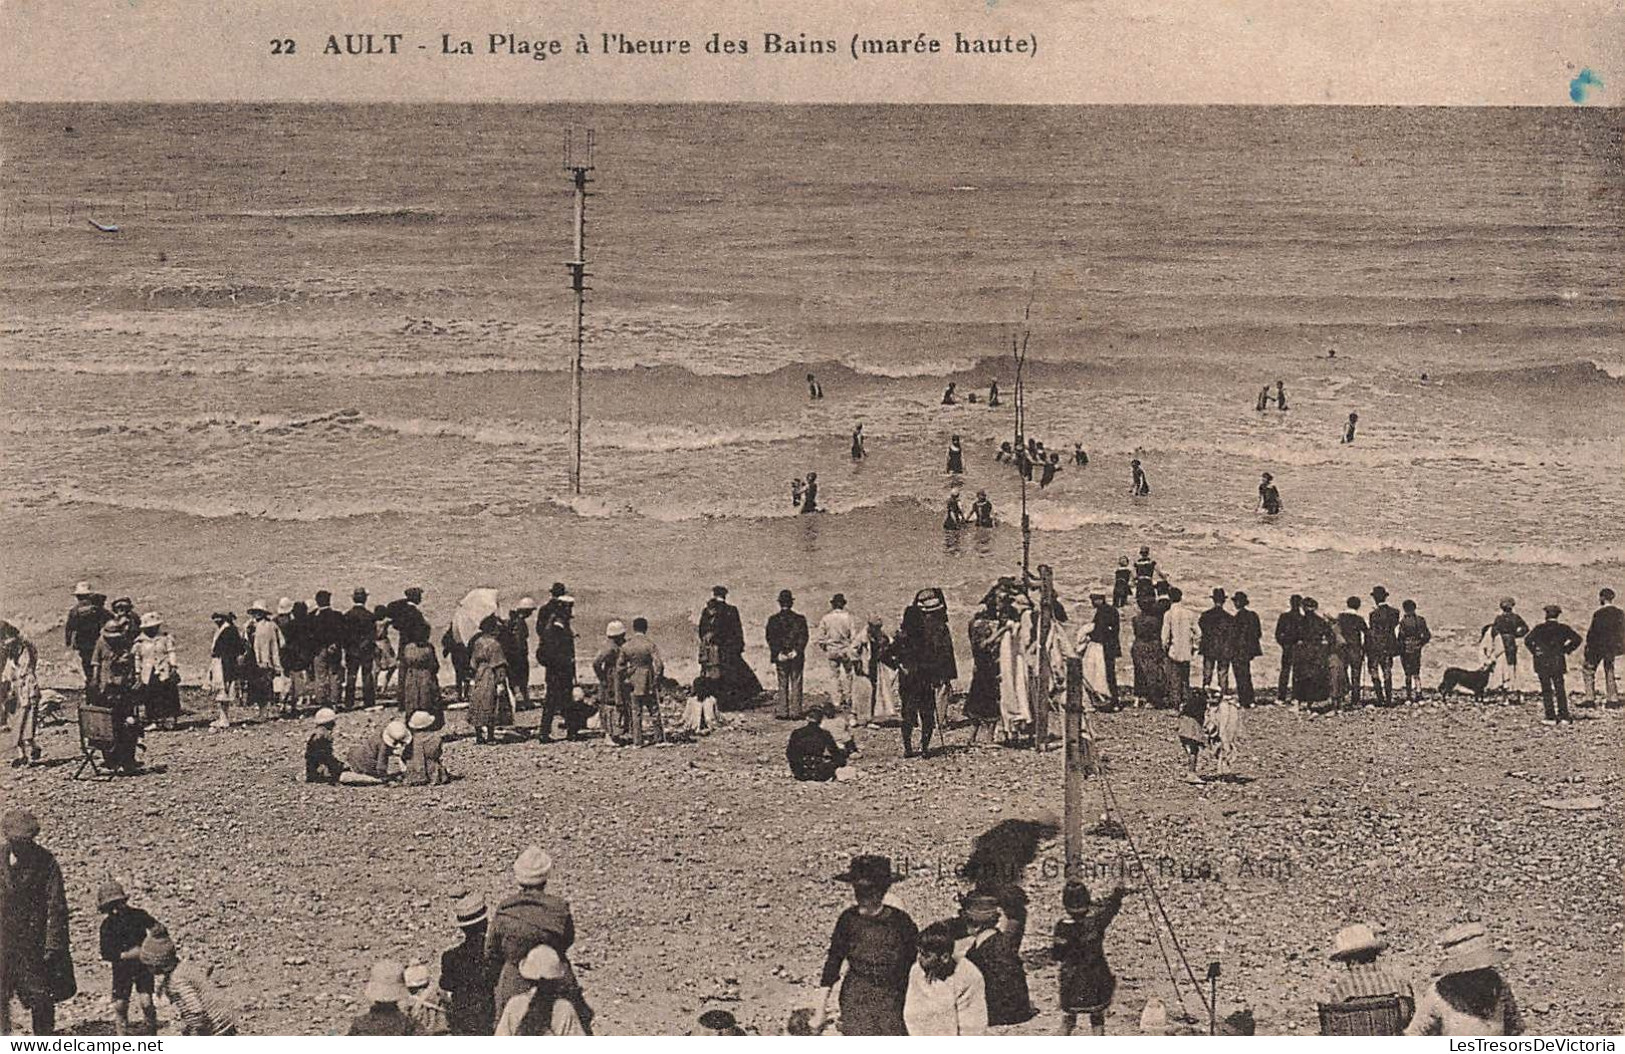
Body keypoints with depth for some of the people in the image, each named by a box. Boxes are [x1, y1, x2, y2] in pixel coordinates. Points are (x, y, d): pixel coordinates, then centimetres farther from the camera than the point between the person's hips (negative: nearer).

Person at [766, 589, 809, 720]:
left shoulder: (773, 619, -1)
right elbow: (803, 637, -9)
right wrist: (796, 651, -10)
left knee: (782, 685, 8)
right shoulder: (800, 618, -3)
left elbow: (771, 640, -3)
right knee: (796, 684, 5)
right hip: (796, 657, -1)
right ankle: (795, 712, 4)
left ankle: (783, 712, 5)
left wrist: (776, 656, -4)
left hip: (781, 657, 1)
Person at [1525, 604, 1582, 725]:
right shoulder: (1563, 628, 0)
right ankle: (1564, 716, 6)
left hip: (1542, 662, -2)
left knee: (1546, 690, 3)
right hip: (1558, 662, 2)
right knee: (1560, 689, 9)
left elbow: (1527, 641, -12)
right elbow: (1576, 639, -4)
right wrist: (1567, 650, 4)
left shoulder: (1539, 628, -4)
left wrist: (1535, 652, 0)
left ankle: (1551, 717, -1)